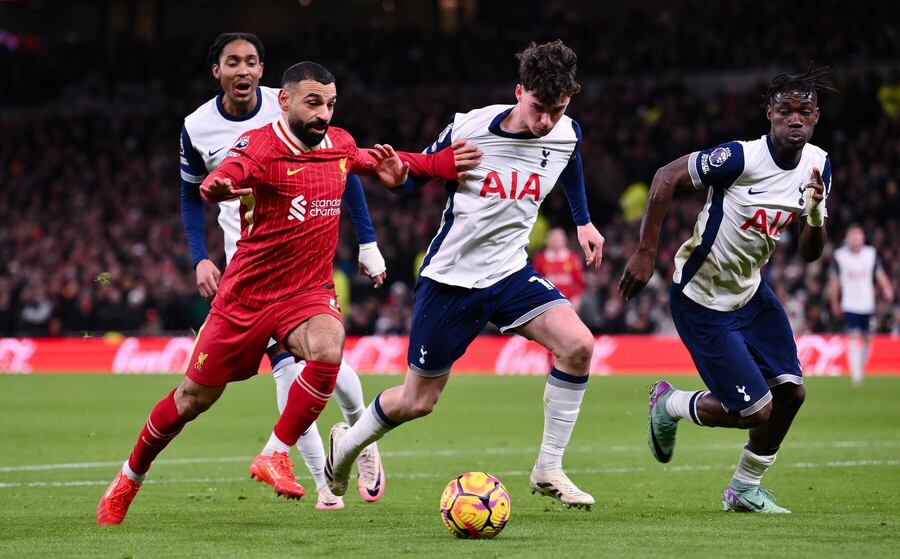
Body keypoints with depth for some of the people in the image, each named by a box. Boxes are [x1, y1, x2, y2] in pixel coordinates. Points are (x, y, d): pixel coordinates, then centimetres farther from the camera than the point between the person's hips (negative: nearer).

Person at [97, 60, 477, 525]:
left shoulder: (340, 144, 2)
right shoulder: (260, 145, -17)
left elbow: (368, 161, 25)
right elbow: (227, 174, -38)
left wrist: (442, 164, 14)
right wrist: (218, 187, -63)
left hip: (309, 291, 3)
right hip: (248, 292, -3)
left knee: (327, 351, -32)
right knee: (194, 397, 6)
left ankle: (275, 456, -17)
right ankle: (130, 478, 30)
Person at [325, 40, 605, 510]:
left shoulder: (567, 135, -6)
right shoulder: (470, 129, -19)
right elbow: (414, 178, -6)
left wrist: (583, 221, 23)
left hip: (510, 274, 4)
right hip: (451, 278, -3)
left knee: (577, 344, -23)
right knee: (418, 402, 5)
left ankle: (549, 470, -9)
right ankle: (345, 446, 37)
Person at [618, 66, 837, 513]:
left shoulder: (817, 165, -3)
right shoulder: (741, 158, -26)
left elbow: (809, 253, 2)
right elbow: (666, 177, -17)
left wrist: (816, 213, -20)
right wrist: (645, 253, -17)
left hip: (750, 292, 7)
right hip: (702, 302, -7)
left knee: (790, 391, 1)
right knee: (756, 410, -10)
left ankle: (745, 489, 23)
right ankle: (669, 405, 20)